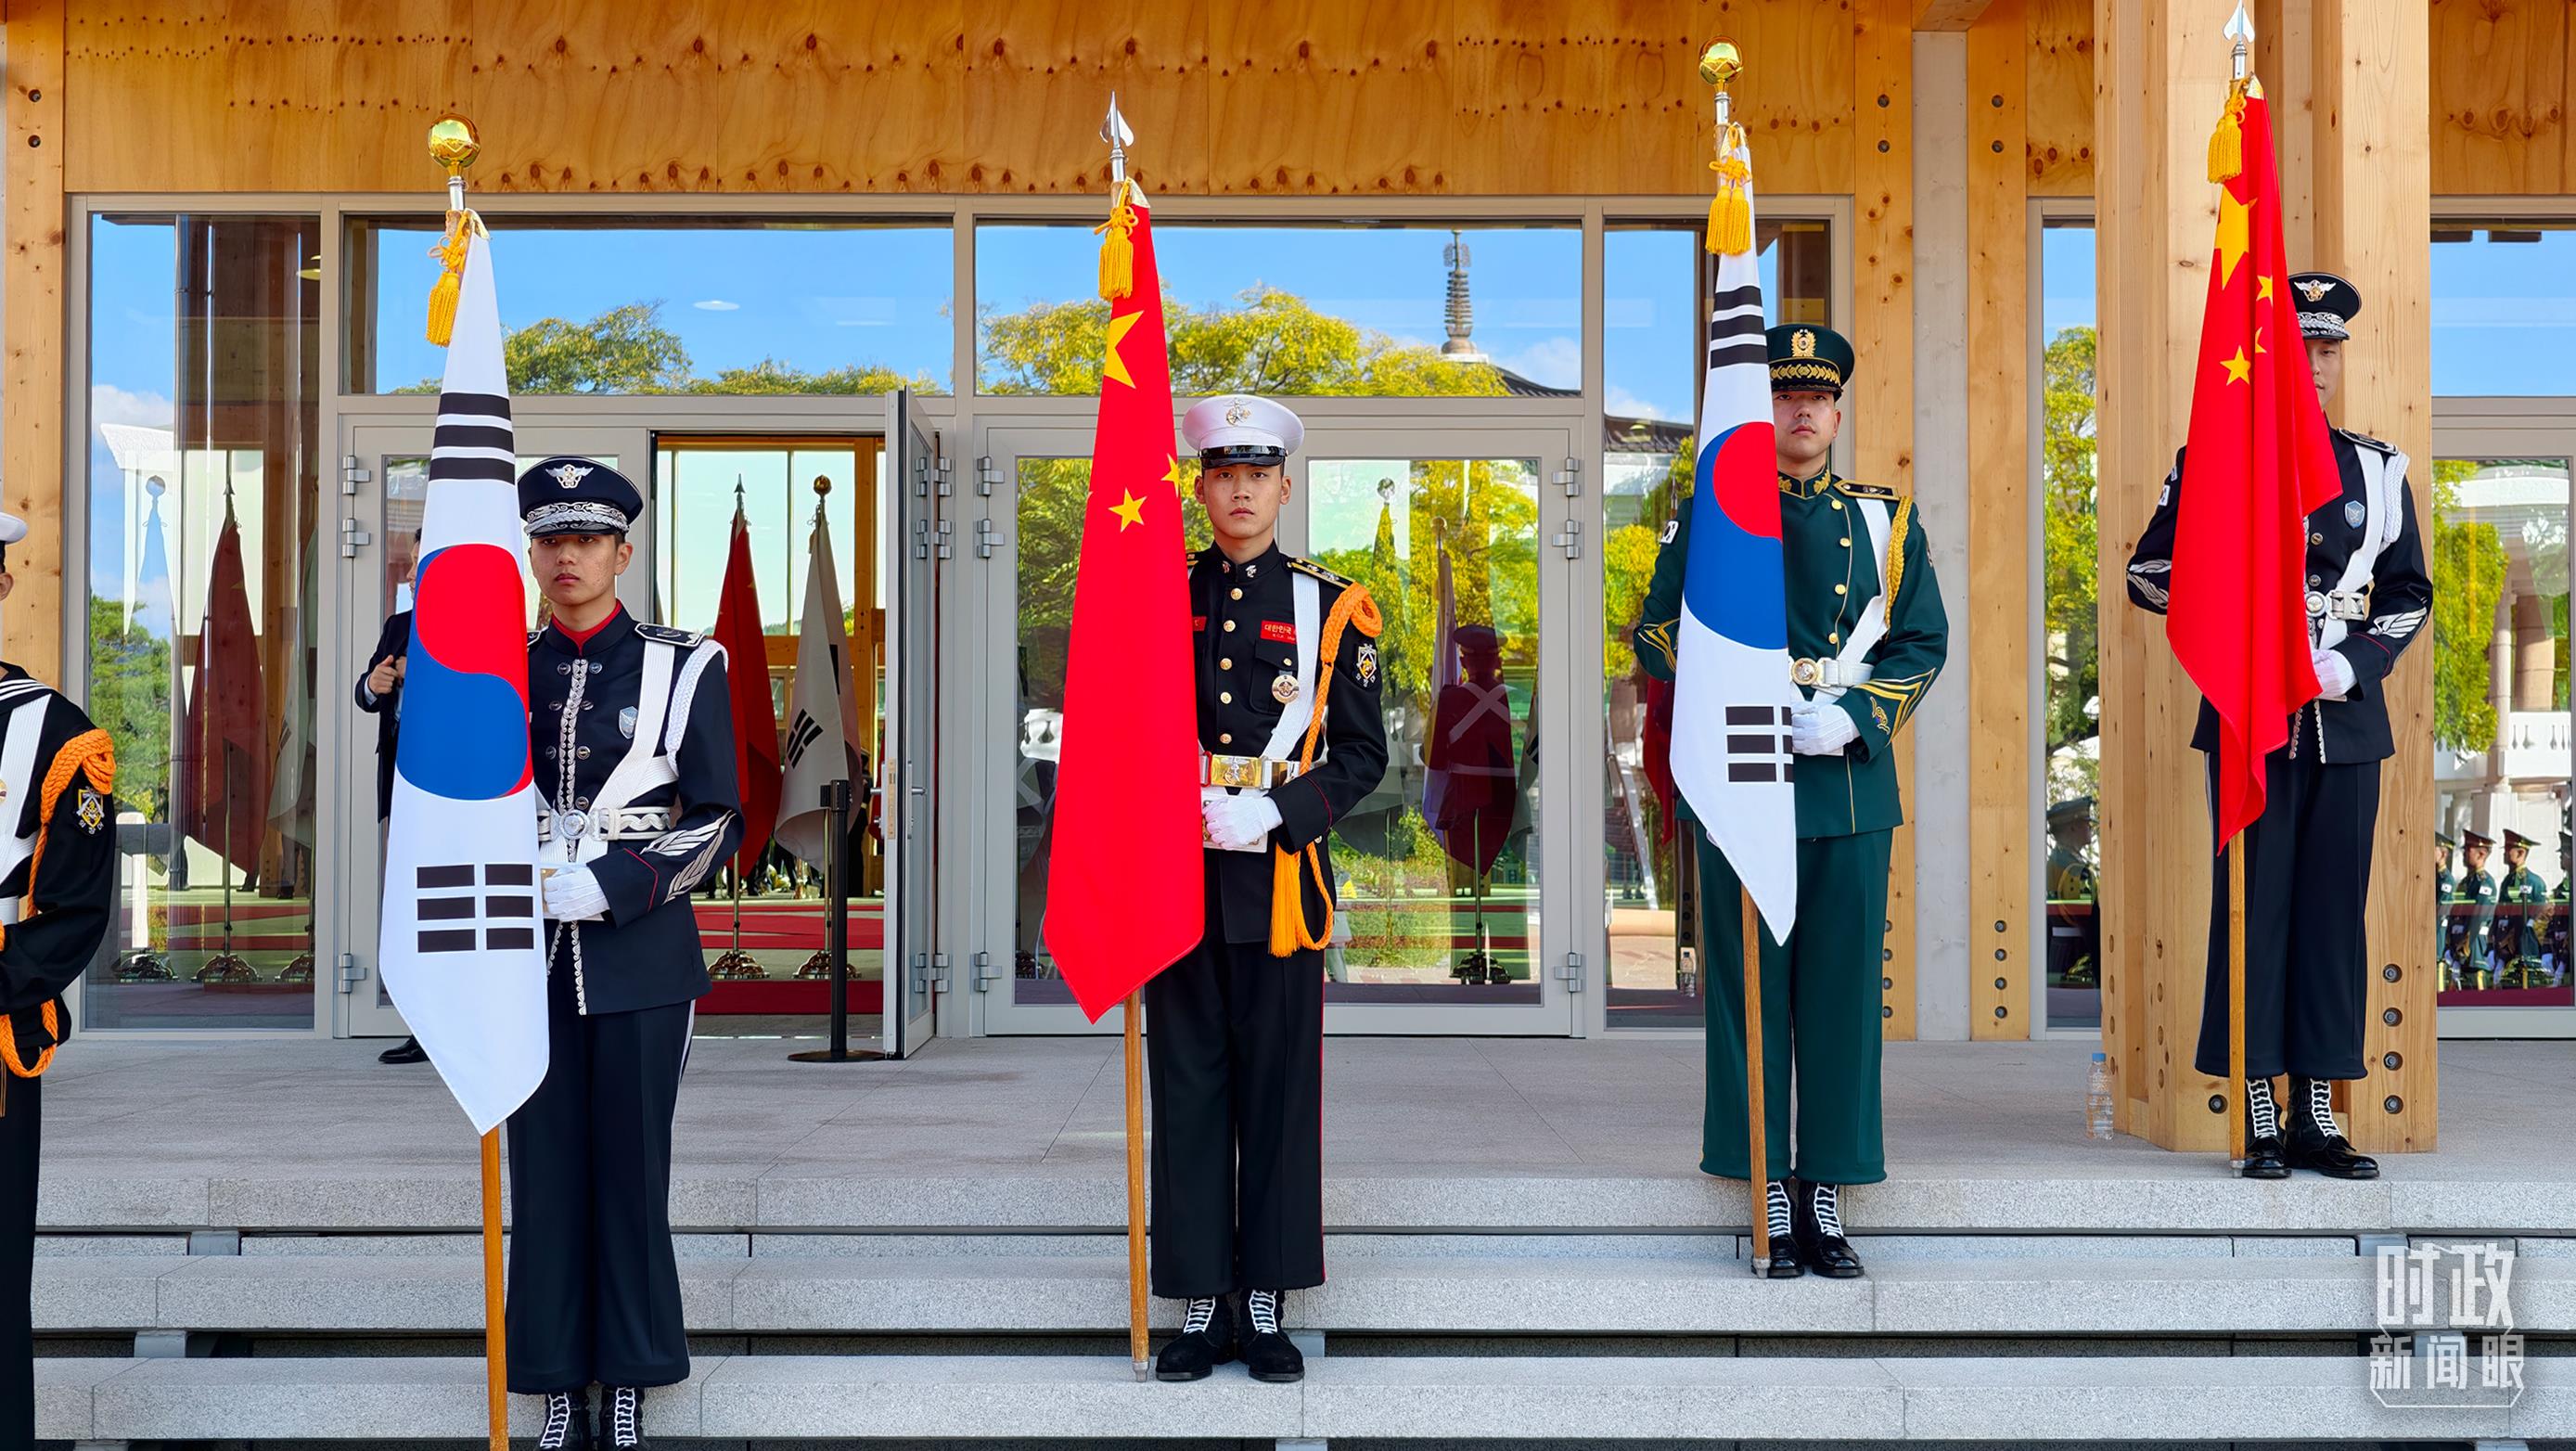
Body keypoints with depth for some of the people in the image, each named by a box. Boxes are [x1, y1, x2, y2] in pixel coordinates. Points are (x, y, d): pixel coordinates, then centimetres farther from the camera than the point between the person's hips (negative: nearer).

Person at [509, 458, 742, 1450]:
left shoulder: (681, 670, 1)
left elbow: (718, 822, -2)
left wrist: (611, 885, -14)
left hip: (640, 956, -2)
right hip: (535, 957, 2)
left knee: (632, 1170, 3)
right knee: (546, 1170, 4)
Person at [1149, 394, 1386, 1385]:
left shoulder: (1332, 608, 4)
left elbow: (1362, 755, 2)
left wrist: (1273, 812, -13)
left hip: (1282, 878, -1)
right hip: (1180, 877, 1)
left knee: (1281, 1089, 3)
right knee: (1190, 1088, 4)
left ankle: (1266, 1303, 12)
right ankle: (1201, 1301, 11)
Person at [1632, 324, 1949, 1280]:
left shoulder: (1886, 520, 12)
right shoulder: (1708, 517, 7)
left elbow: (1923, 643, 8)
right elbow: (1659, 635, 4)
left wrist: (1849, 716, -9)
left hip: (1851, 780, 2)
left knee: (1843, 990, 3)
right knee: (1751, 987, 0)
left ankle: (1827, 1198, 11)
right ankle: (1773, 1196, 8)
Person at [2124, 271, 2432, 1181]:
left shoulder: (2377, 470, 11)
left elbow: (2409, 593, 12)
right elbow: (2149, 576, 2)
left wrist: (2352, 665, -5)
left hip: (2346, 720, 3)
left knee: (2334, 908, 4)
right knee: (2254, 907, -2)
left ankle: (2317, 1115, 11)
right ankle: (2263, 1120, 3)